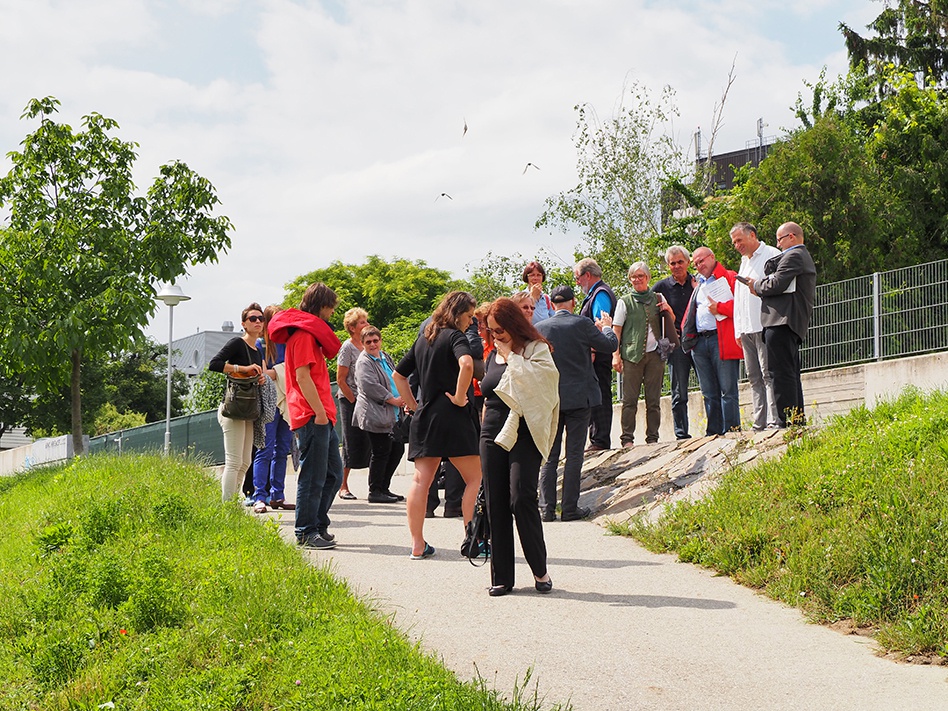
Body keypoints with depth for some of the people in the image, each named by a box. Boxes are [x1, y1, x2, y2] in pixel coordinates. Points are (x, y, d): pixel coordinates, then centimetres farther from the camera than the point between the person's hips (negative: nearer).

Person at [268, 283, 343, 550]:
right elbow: (302, 376, -18)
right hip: (312, 417, -10)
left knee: (333, 474, 13)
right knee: (313, 477, -6)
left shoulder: (310, 332, 22)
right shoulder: (304, 333, -10)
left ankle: (319, 526, 21)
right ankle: (306, 533, -1)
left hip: (321, 417, 10)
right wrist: (319, 411, -20)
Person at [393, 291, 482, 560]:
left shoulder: (423, 339, 16)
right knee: (474, 478, 2)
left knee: (421, 480, 5)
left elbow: (398, 374, 23)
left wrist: (412, 403, 20)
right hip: (452, 416, -7)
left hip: (424, 416, 7)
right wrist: (460, 396, -17)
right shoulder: (455, 336, -7)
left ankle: (418, 544, 5)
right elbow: (466, 364, -29)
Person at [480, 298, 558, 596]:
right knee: (496, 507, 3)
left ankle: (540, 570, -1)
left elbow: (537, 381, -19)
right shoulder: (493, 355, 18)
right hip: (492, 437, 6)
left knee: (521, 499, -16)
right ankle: (501, 577, 9)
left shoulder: (536, 349, 0)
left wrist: (511, 356, -10)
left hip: (524, 436, -6)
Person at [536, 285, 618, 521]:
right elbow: (610, 345, -1)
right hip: (579, 396, -2)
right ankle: (570, 508, 2)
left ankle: (547, 508, 7)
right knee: (574, 454, 3)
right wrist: (607, 327, 19)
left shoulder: (540, 328, -1)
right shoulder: (582, 324, -9)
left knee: (549, 455, 8)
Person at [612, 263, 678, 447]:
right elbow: (616, 330, 5)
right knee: (629, 399, -4)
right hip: (632, 354, -2)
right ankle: (627, 439, -2)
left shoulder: (658, 298, 14)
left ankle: (652, 438, 9)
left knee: (654, 399, 3)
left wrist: (669, 311, 3)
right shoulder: (625, 301, 7)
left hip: (655, 354, 2)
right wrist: (616, 355, -5)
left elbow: (671, 324, 25)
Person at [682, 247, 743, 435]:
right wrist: (686, 333, 14)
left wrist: (720, 308, -15)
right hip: (699, 341, 7)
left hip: (722, 340, -7)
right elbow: (690, 312, 27)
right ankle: (714, 433, 10)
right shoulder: (698, 286, 26)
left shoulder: (730, 277, 3)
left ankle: (730, 431, -5)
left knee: (727, 390, -6)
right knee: (709, 393, 7)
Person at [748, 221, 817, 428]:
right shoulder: (805, 257, 26)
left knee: (781, 372, -13)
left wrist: (757, 285, 1)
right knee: (791, 373, 12)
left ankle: (786, 420, -16)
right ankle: (798, 419, 13)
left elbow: (777, 284, -18)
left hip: (781, 321, -11)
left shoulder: (793, 256, -7)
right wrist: (760, 287, 13)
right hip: (794, 324, 11)